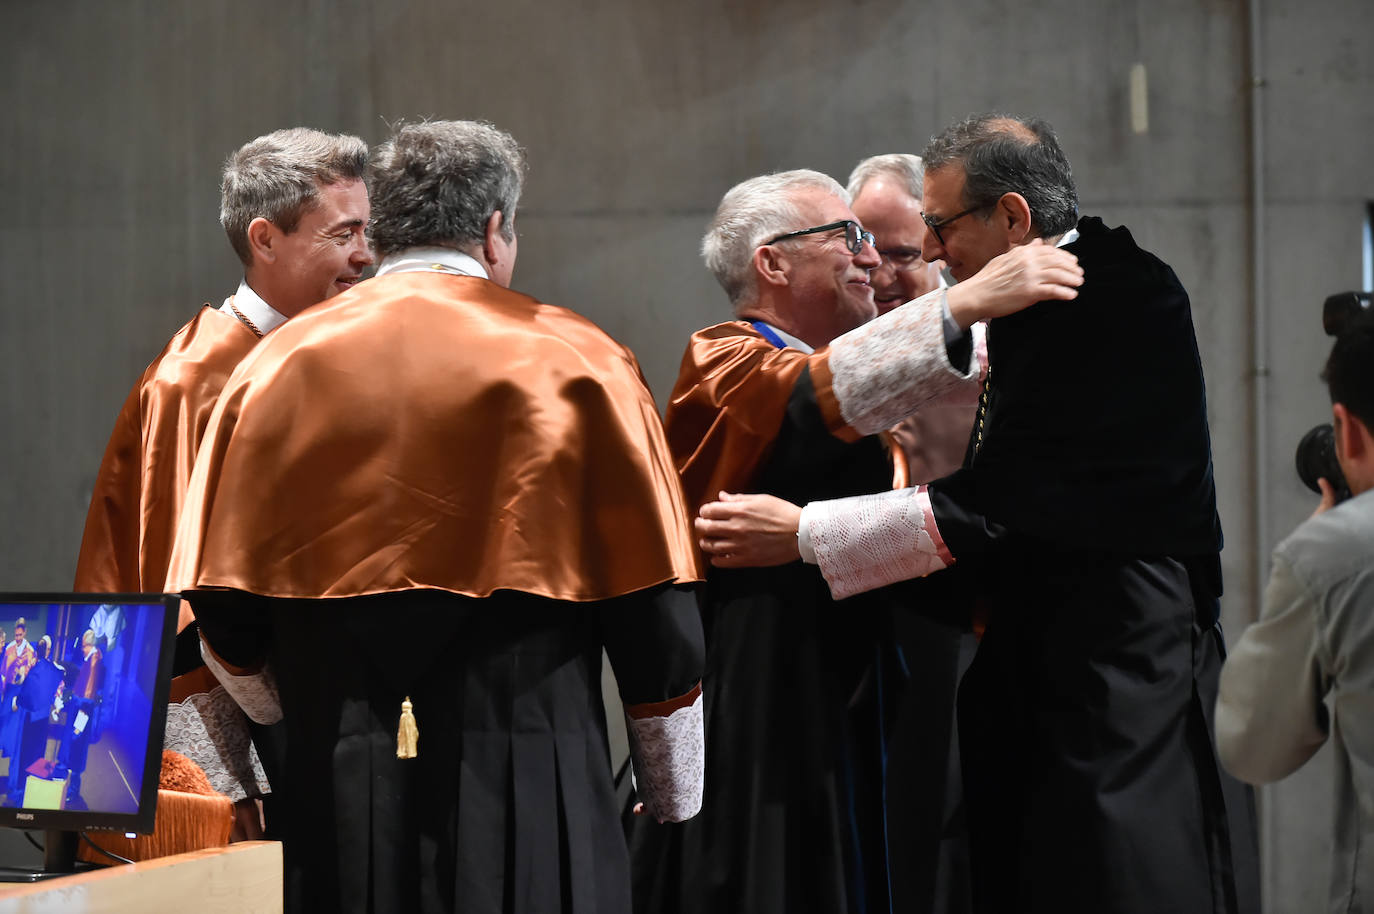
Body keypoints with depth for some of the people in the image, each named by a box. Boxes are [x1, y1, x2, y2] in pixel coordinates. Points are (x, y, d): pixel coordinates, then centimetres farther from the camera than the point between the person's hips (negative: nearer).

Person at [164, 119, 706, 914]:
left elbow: (225, 620, 3)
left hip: (336, 801, 2)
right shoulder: (574, 363, -1)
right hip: (531, 805, -2)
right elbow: (655, 614, -2)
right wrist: (675, 798, 10)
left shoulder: (277, 365, 4)